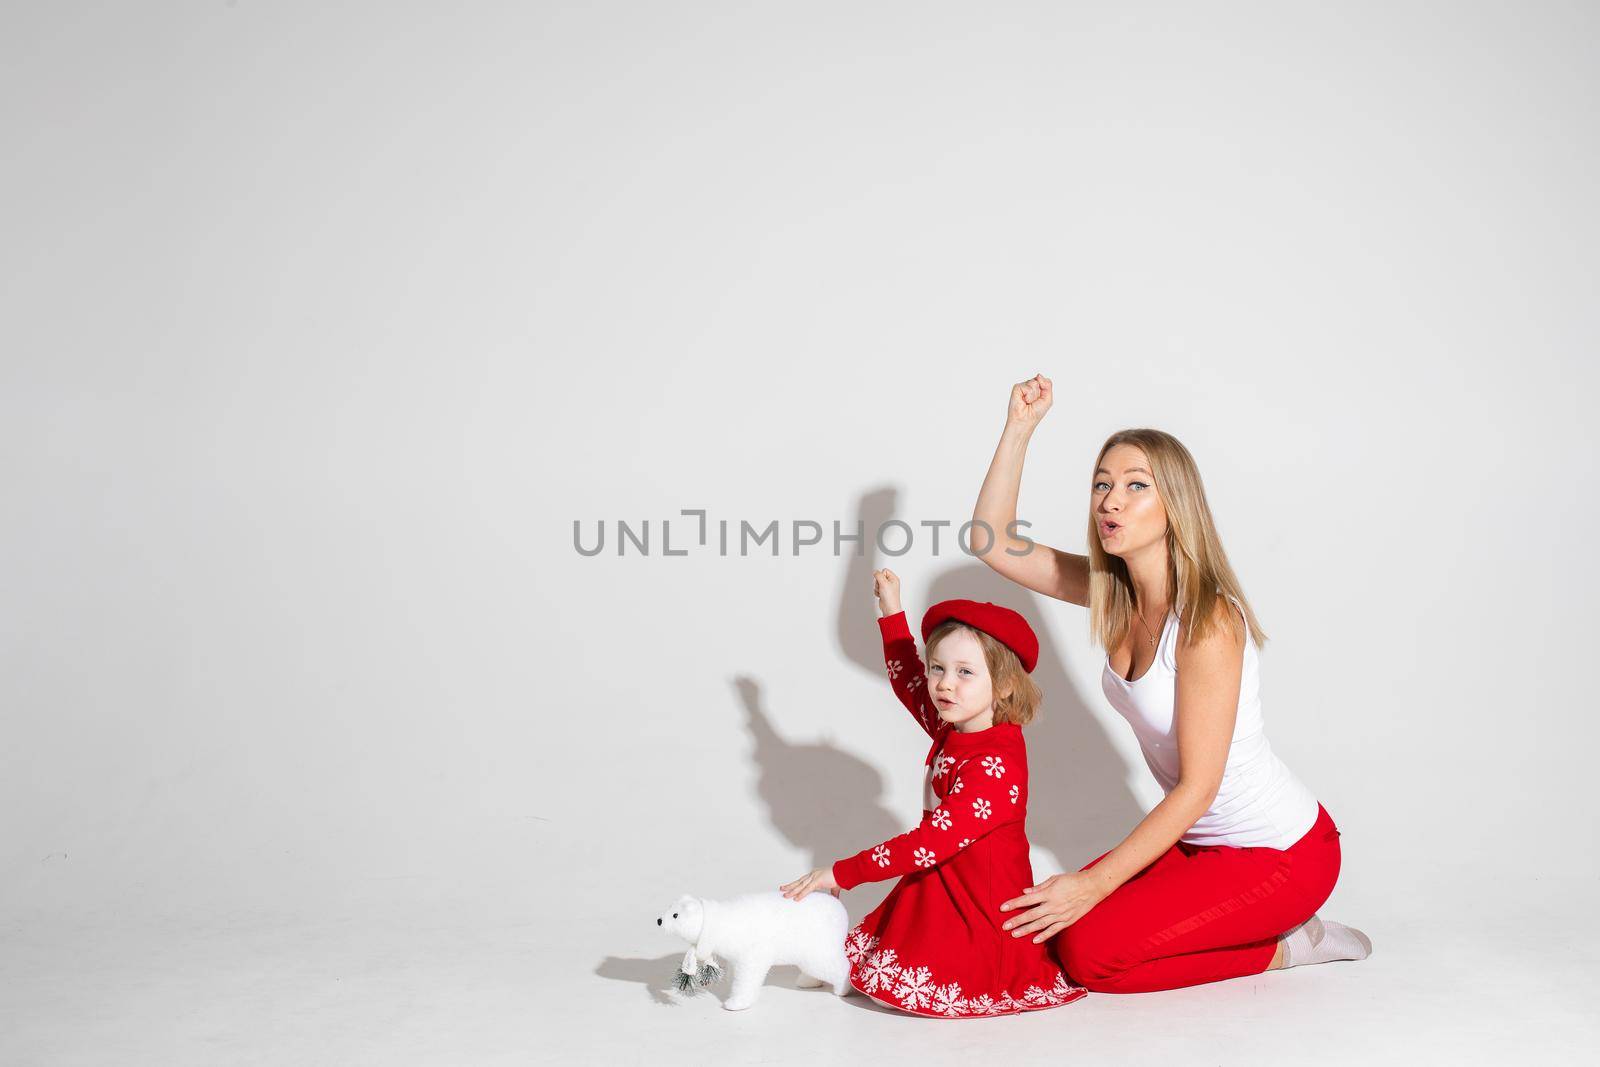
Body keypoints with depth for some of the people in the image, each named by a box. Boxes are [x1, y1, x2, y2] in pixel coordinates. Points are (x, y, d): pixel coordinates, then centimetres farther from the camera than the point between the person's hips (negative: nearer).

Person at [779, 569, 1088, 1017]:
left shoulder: (995, 766, -26)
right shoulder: (953, 731, 2)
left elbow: (929, 844, -29)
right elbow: (910, 684, 25)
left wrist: (842, 873, -24)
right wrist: (892, 614, 24)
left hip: (983, 911, -9)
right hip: (943, 889, 9)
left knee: (891, 979, -20)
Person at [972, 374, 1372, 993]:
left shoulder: (1207, 620, -25)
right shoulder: (1114, 595, -3)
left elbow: (1198, 785, -25)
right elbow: (993, 542, -2)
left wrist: (1096, 883, -25)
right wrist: (1019, 429, -9)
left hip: (1283, 852, -8)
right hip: (1201, 838, 8)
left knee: (1088, 952, -16)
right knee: (1047, 926, -1)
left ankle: (1287, 947, 1)